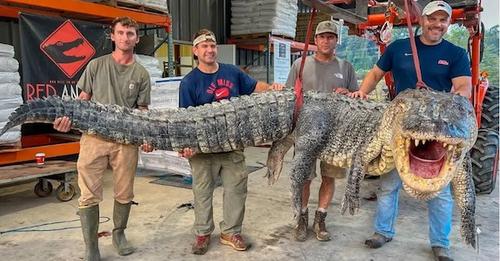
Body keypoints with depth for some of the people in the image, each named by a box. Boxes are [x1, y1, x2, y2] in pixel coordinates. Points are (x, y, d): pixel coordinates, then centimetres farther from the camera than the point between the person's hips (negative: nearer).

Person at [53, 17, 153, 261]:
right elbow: (83, 100, 9)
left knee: (124, 195, 9)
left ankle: (119, 234, 33)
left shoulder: (141, 74, 8)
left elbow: (142, 111, 7)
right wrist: (68, 118, -10)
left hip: (126, 140, 1)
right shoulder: (96, 65, 8)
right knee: (89, 196, -1)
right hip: (94, 136, -1)